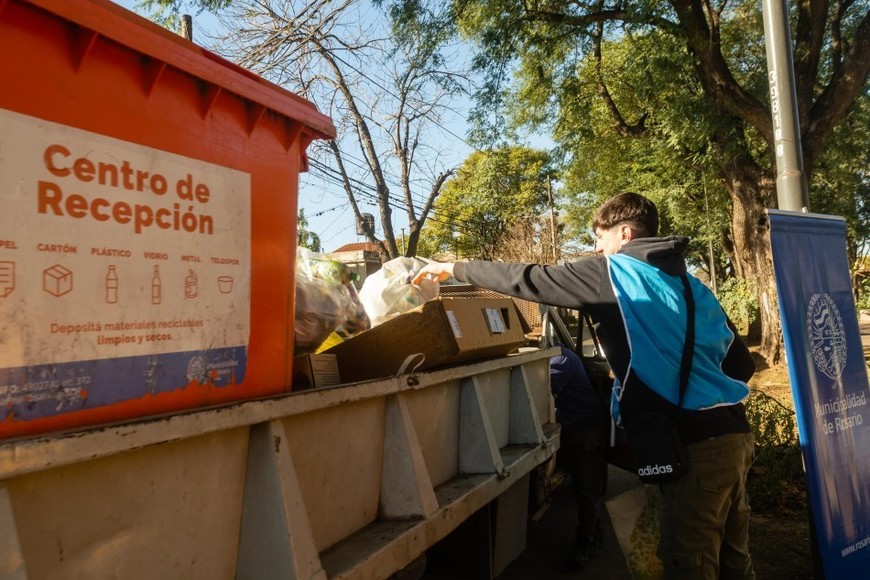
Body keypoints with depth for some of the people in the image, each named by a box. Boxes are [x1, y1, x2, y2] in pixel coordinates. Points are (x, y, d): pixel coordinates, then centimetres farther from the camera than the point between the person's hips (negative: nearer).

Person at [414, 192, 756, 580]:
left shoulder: (610, 273, -6)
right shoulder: (692, 285, 16)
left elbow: (528, 280, -5)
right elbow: (742, 364, 17)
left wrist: (454, 268, 6)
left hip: (695, 442, -9)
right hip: (732, 433, 9)